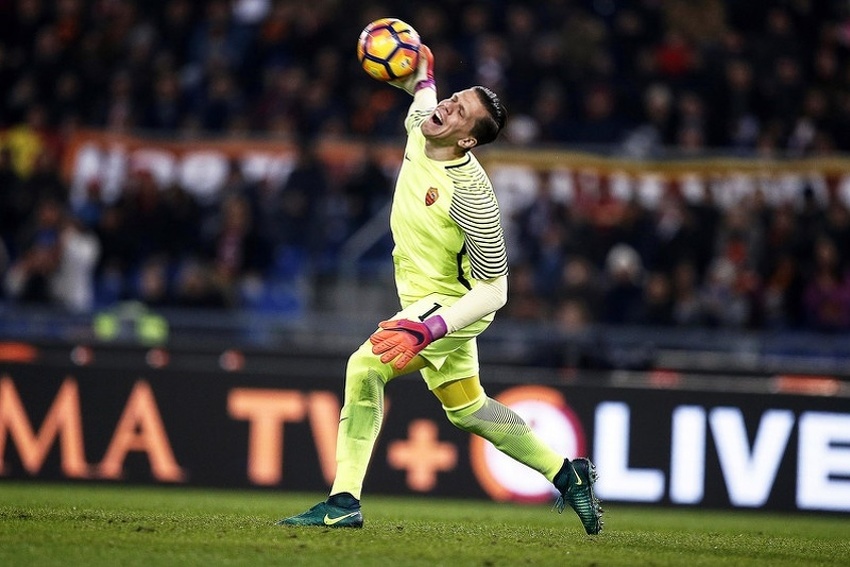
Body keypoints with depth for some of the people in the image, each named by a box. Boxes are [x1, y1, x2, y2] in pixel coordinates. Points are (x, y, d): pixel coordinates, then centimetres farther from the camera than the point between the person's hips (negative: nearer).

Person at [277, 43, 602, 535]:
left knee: (366, 365, -26)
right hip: (428, 301, 9)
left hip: (452, 304, -9)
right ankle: (567, 474, 35)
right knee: (468, 410, 21)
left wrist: (427, 330, -36)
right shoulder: (421, 130, -8)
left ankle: (344, 503, -28)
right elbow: (423, 90, 22)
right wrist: (419, 72, 0)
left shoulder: (471, 194, -30)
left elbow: (494, 291, -27)